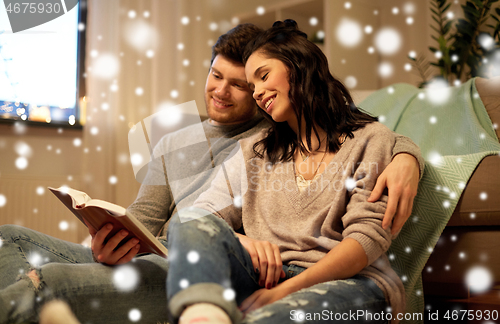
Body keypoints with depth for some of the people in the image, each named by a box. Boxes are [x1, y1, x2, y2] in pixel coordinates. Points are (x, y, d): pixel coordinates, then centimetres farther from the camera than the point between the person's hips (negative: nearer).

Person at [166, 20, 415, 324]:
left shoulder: (371, 140, 9)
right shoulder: (254, 151, 24)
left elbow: (369, 235, -5)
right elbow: (201, 216, 13)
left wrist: (284, 291, -16)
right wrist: (239, 241, -12)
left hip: (348, 282, -4)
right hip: (266, 276, 4)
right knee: (190, 220, -27)